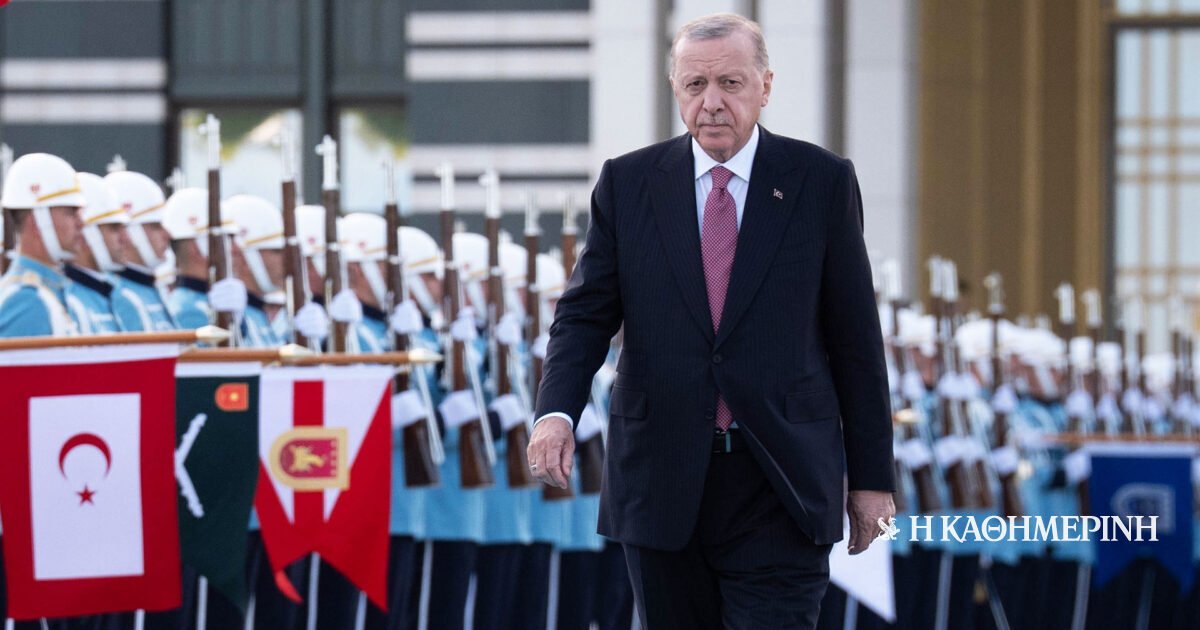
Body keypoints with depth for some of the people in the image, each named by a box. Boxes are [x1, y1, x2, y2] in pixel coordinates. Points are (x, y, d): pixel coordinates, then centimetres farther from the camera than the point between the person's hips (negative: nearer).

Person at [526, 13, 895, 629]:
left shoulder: (822, 181, 2)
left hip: (781, 487, -2)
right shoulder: (627, 183, 6)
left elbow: (854, 335, 4)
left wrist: (871, 476, 3)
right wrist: (556, 412, -16)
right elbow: (585, 315, 4)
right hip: (663, 483, 2)